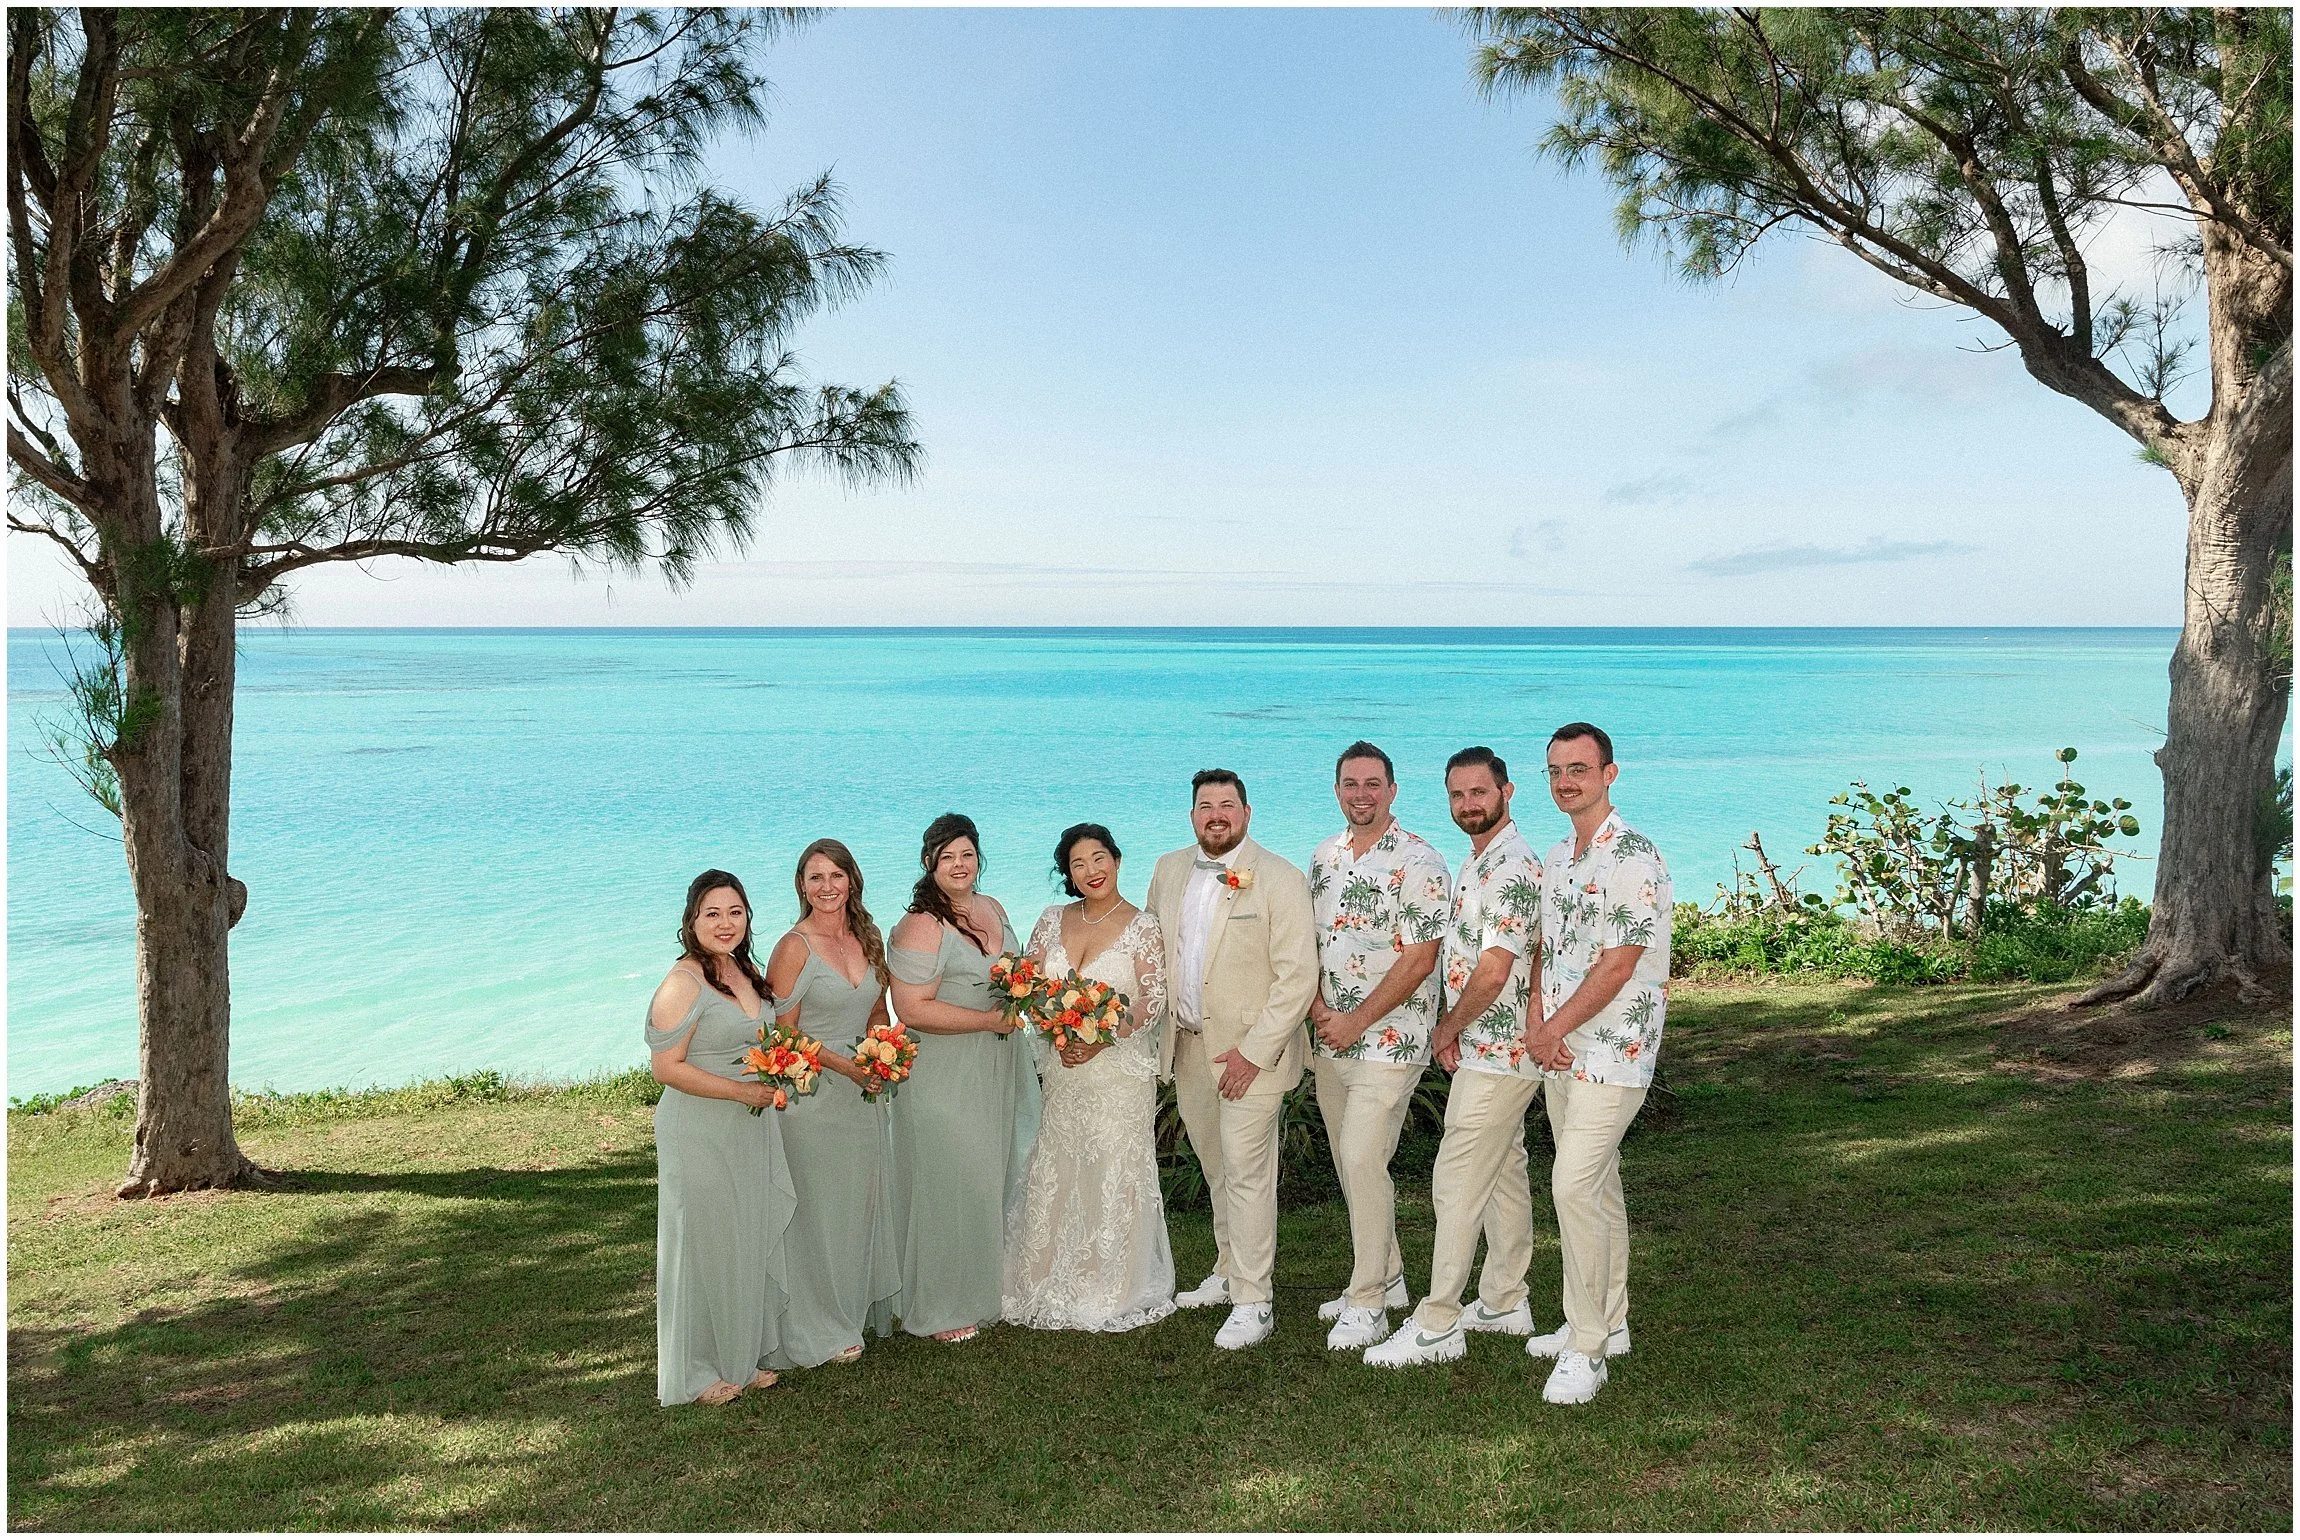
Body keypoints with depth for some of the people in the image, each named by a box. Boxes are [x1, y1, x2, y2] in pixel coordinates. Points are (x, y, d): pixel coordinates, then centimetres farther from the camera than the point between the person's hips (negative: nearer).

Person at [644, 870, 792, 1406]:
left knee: (752, 1240, 15)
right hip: (700, 1135, -8)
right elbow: (667, 1066, -20)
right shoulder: (683, 983, -17)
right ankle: (699, 1372, 18)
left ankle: (743, 1356, 30)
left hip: (752, 1129, 8)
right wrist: (741, 1091, -20)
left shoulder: (749, 972, 8)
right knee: (706, 1245, 3)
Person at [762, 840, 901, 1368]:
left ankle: (861, 1307, 33)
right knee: (819, 1210, 4)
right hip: (814, 1096, -6)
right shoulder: (794, 948, -14)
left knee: (863, 1201, 16)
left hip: (865, 1094, 6)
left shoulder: (868, 938, 5)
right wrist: (846, 1066, -20)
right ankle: (820, 1329, 19)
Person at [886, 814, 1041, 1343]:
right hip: (944, 1076, -8)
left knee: (996, 1177, 17)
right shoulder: (921, 926, -17)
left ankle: (986, 1285, 33)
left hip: (1000, 1070, 8)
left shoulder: (993, 909, 9)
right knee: (950, 1185, 0)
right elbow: (912, 1009, -24)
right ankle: (941, 1309, 15)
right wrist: (990, 1020, -21)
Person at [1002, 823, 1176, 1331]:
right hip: (1062, 1068, 4)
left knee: (1114, 1172, 1)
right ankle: (1054, 1284, 21)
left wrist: (1102, 1037, -20)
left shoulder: (1143, 926, -4)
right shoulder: (1052, 921, 8)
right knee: (1055, 1171, 7)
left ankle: (1112, 1290, 14)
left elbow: (1153, 1002, -9)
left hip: (1121, 1068, -4)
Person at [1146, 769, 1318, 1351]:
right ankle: (1229, 1271, 33)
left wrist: (1253, 1051, -18)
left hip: (1250, 1051, -6)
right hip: (1188, 1045, 6)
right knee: (1217, 1168, 17)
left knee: (1246, 1171, -6)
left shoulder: (1279, 879, -12)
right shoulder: (1168, 870, 7)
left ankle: (1252, 1302, 3)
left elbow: (1298, 976, -15)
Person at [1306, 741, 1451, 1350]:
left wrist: (1356, 1021, -14)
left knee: (1363, 1159, -12)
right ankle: (1386, 1277, 30)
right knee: (1350, 1161, 14)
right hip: (1329, 1040, 7)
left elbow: (1419, 961, -15)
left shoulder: (1417, 862, -12)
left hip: (1389, 1037, -7)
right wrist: (1316, 1004, -1)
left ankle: (1367, 1304, 0)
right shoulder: (1325, 856, 10)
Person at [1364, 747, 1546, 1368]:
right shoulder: (1478, 863, 14)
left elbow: (1493, 971, -24)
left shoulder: (1510, 868, -19)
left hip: (1493, 1054, -10)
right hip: (1495, 1049, 10)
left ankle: (1436, 1326, -1)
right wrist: (1454, 1031, 8)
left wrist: (1447, 1029, -9)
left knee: (1457, 1182, -7)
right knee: (1503, 1176, 16)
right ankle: (1503, 1302, 27)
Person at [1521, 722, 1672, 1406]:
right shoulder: (1555, 858, 12)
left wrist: (1555, 1029, -11)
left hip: (1613, 1051, -8)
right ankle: (1607, 1324, 28)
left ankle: (1586, 1349, -3)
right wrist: (1537, 1024, -2)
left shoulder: (1634, 859, -16)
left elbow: (1616, 967, -19)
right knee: (1596, 1185, 16)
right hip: (1561, 1050, 8)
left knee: (1574, 1186, -13)